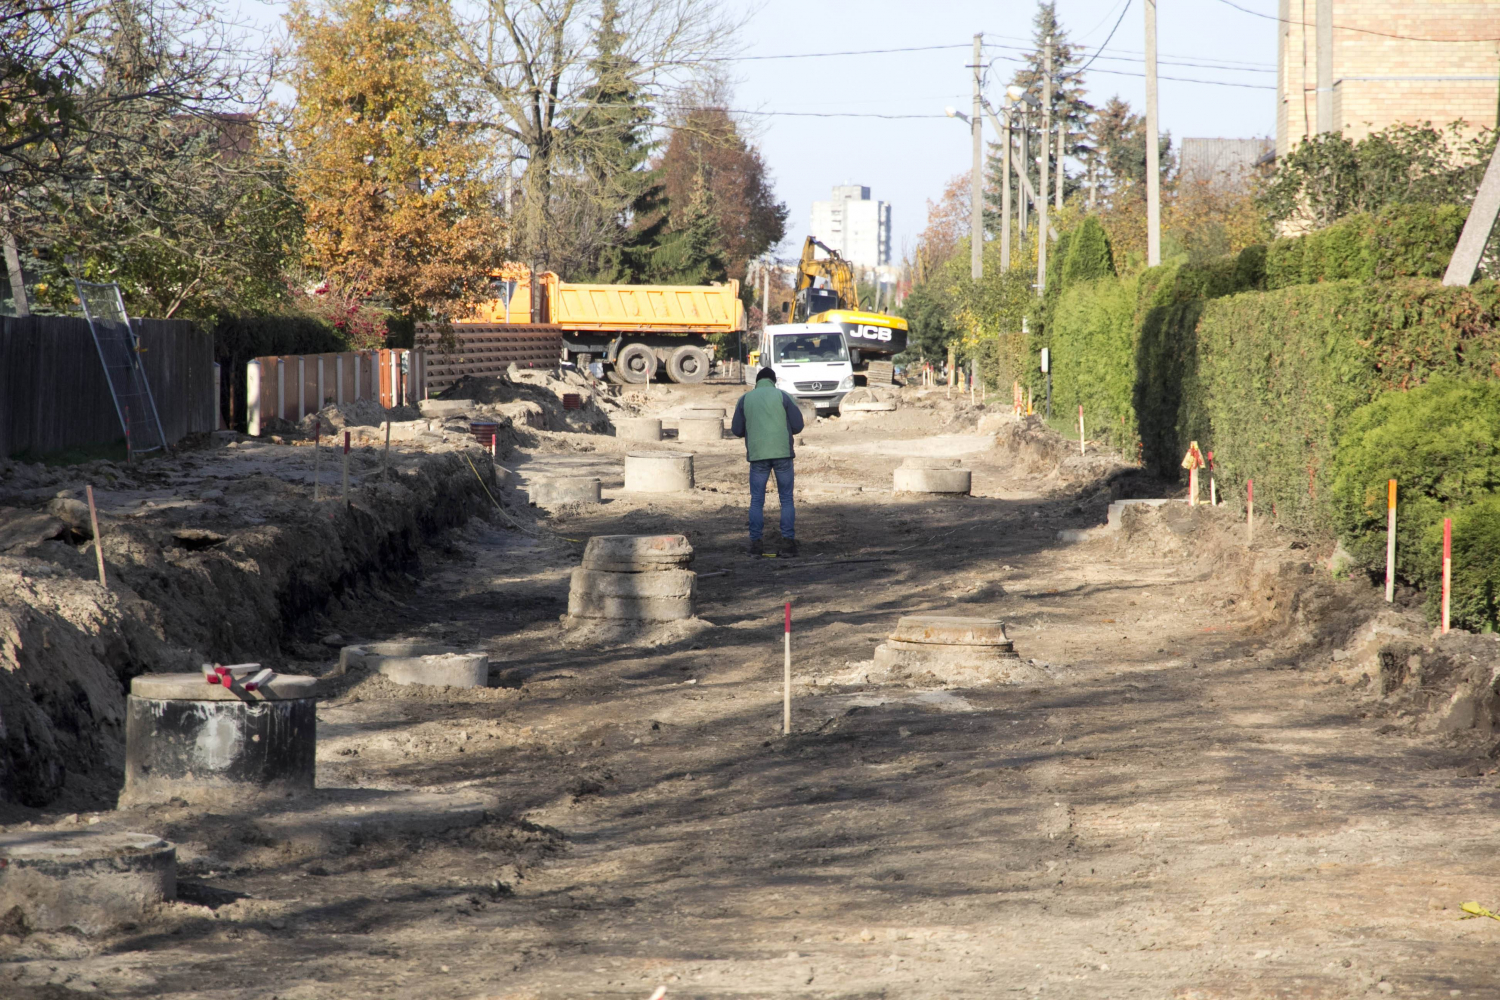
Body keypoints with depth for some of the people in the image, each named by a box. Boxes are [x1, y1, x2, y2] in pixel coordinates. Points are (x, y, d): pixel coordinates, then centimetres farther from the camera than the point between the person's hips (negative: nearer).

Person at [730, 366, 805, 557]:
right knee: (786, 499, 6)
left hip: (758, 455, 1)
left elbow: (737, 430, 9)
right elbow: (798, 425, 1)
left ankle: (756, 543, 2)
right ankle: (788, 542, -2)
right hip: (782, 452, -1)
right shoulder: (782, 396, 3)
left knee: (757, 500, 7)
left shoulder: (745, 399, 8)